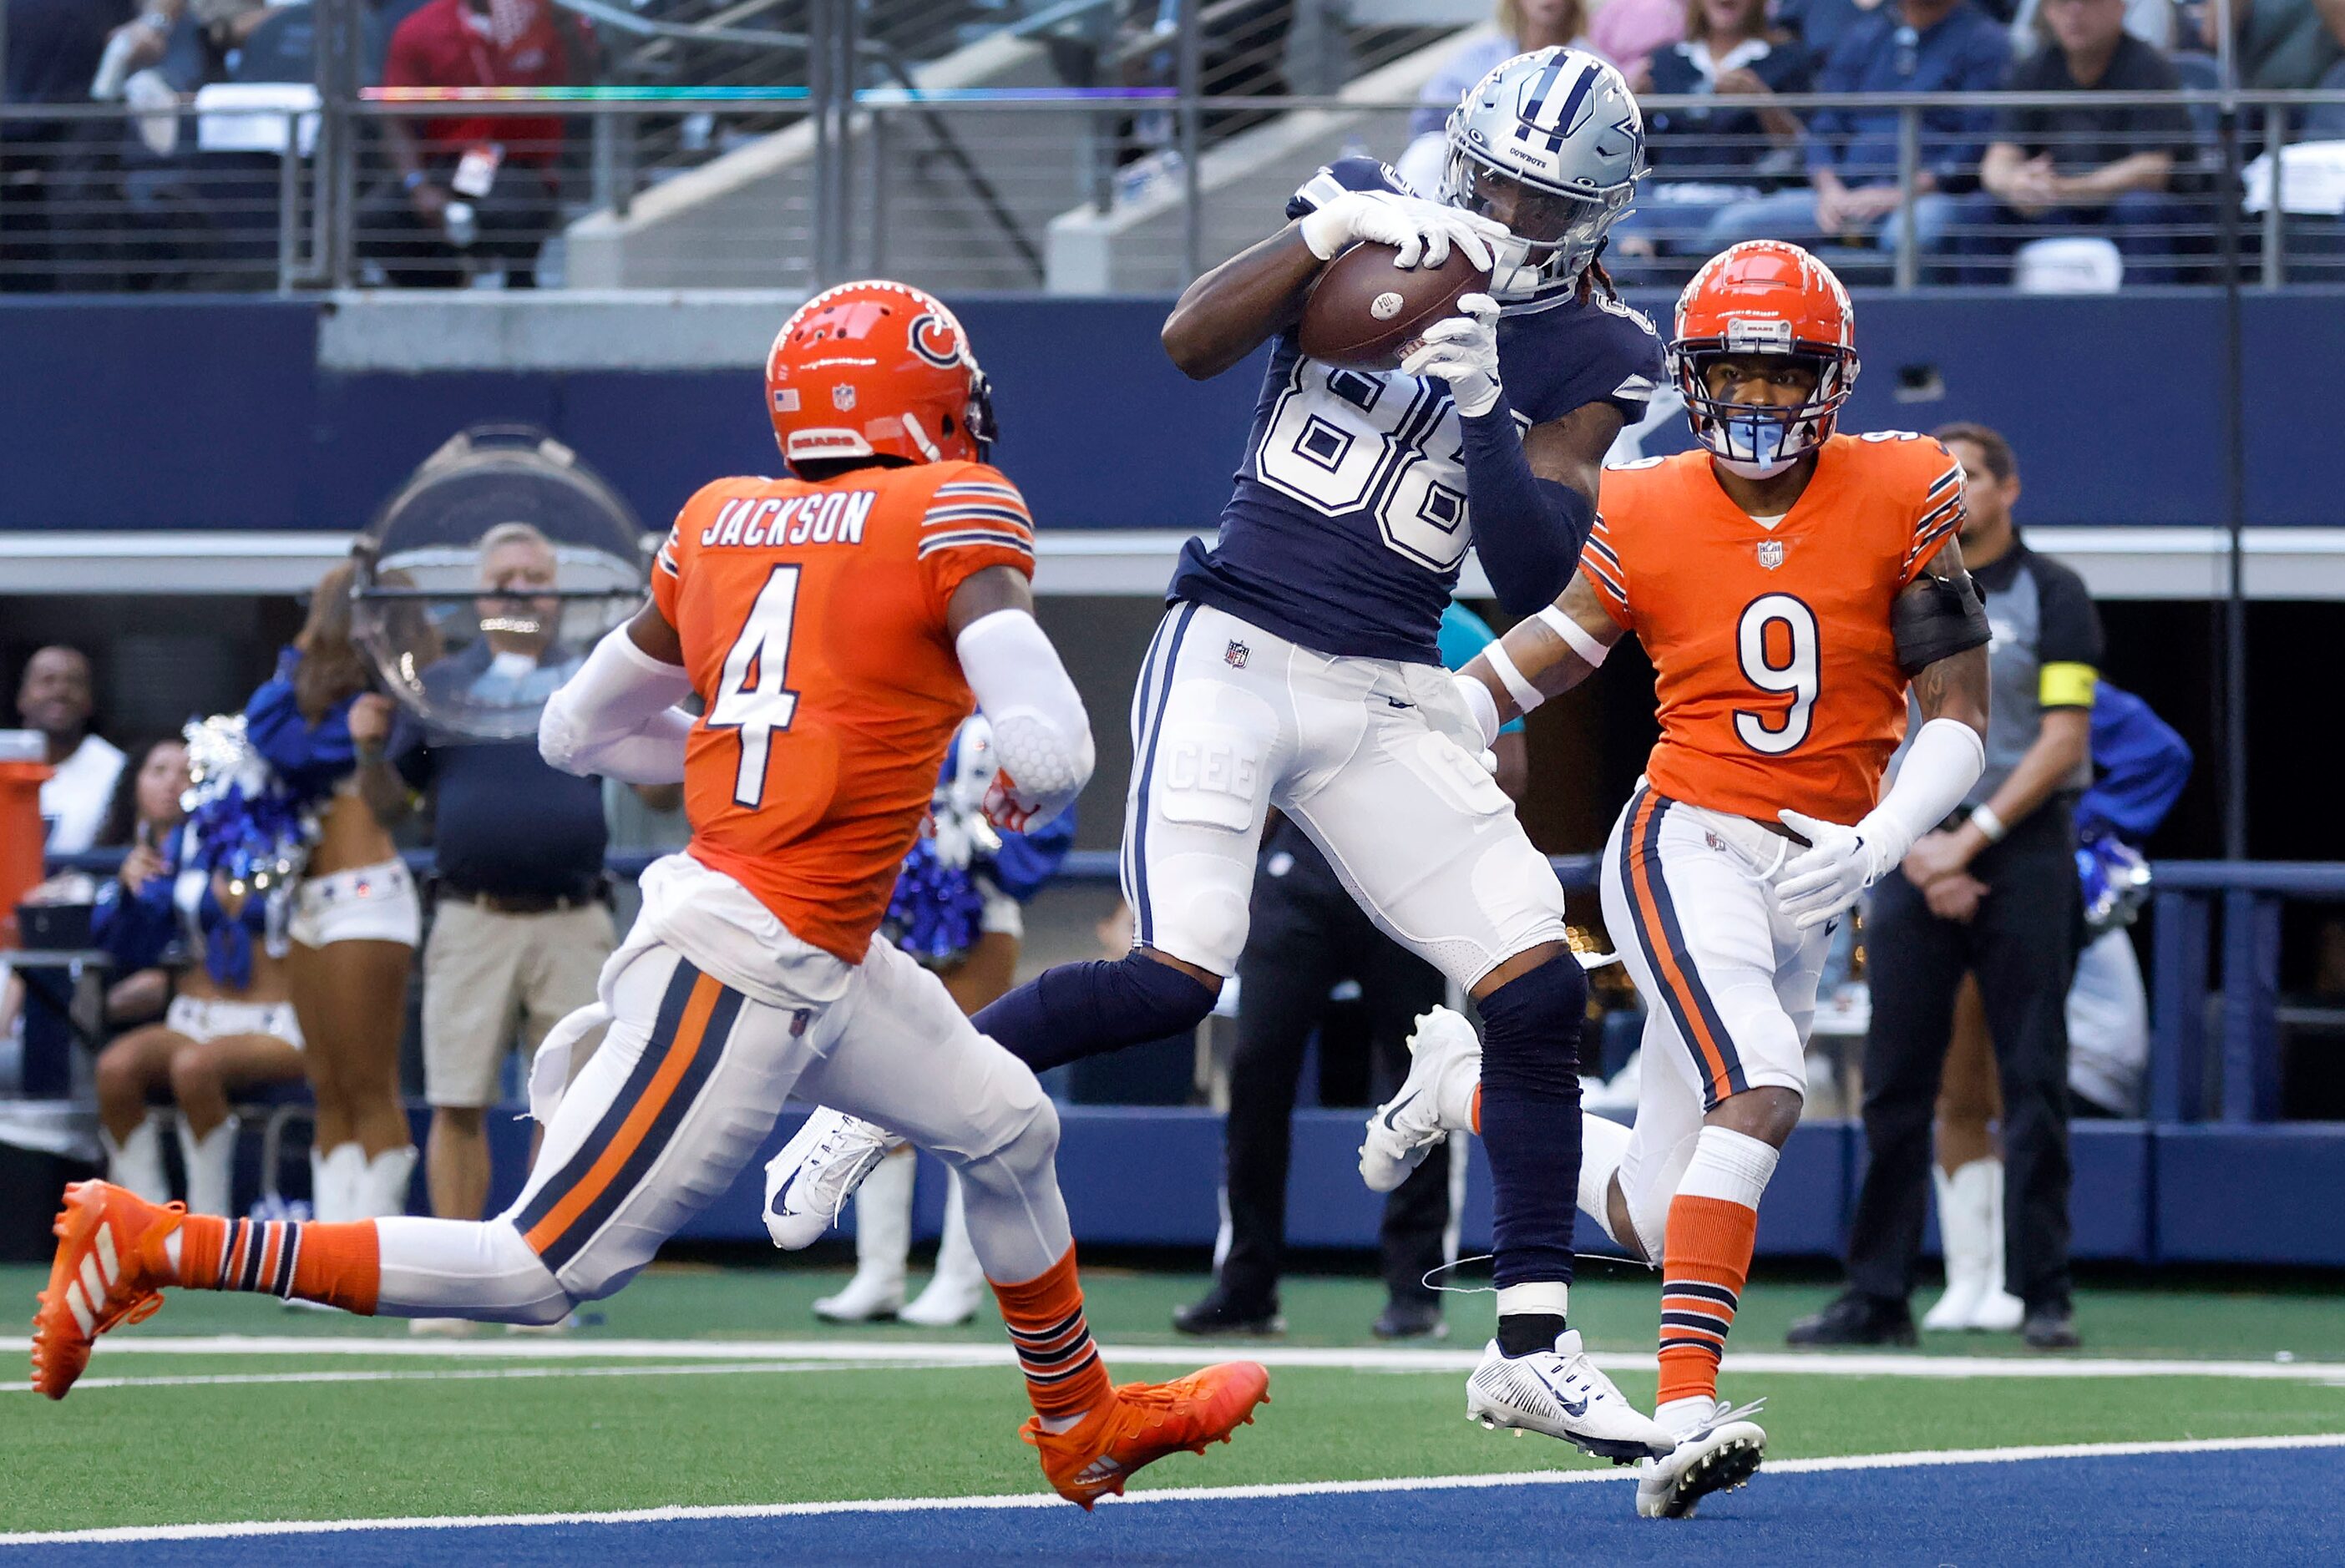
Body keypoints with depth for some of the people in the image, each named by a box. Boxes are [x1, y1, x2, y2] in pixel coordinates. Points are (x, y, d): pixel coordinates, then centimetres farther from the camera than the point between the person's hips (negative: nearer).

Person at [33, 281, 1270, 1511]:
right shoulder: (953, 511, -10)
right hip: (743, 978, -9)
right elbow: (1052, 751, -21)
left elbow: (578, 730, 17)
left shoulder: (719, 523, 9)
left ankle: (1081, 1423, 43)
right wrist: (1029, 792, 3)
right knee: (540, 1274, -6)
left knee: (1009, 1131, 25)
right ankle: (157, 1247, -7)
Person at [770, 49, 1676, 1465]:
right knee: (1177, 978, -20)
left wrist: (1484, 409, -19)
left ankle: (1533, 1347, 3)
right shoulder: (1377, 220, 2)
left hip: (1387, 699, 3)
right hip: (1233, 655, -3)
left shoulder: (1588, 355, 4)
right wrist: (1336, 230, -21)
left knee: (1541, 990, -6)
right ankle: (884, 1105, 0)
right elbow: (1193, 343, -11)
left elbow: (1536, 577, -7)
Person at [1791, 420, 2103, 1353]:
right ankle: (1877, 1299, 3)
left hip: (2022, 853, -3)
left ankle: (2046, 1299, -2)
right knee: (1894, 1085, 0)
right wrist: (1917, 849, -6)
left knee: (2032, 1083, -4)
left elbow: (2063, 741, -5)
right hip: (1915, 859, 3)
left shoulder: (2049, 593, 2)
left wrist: (1972, 837, -12)